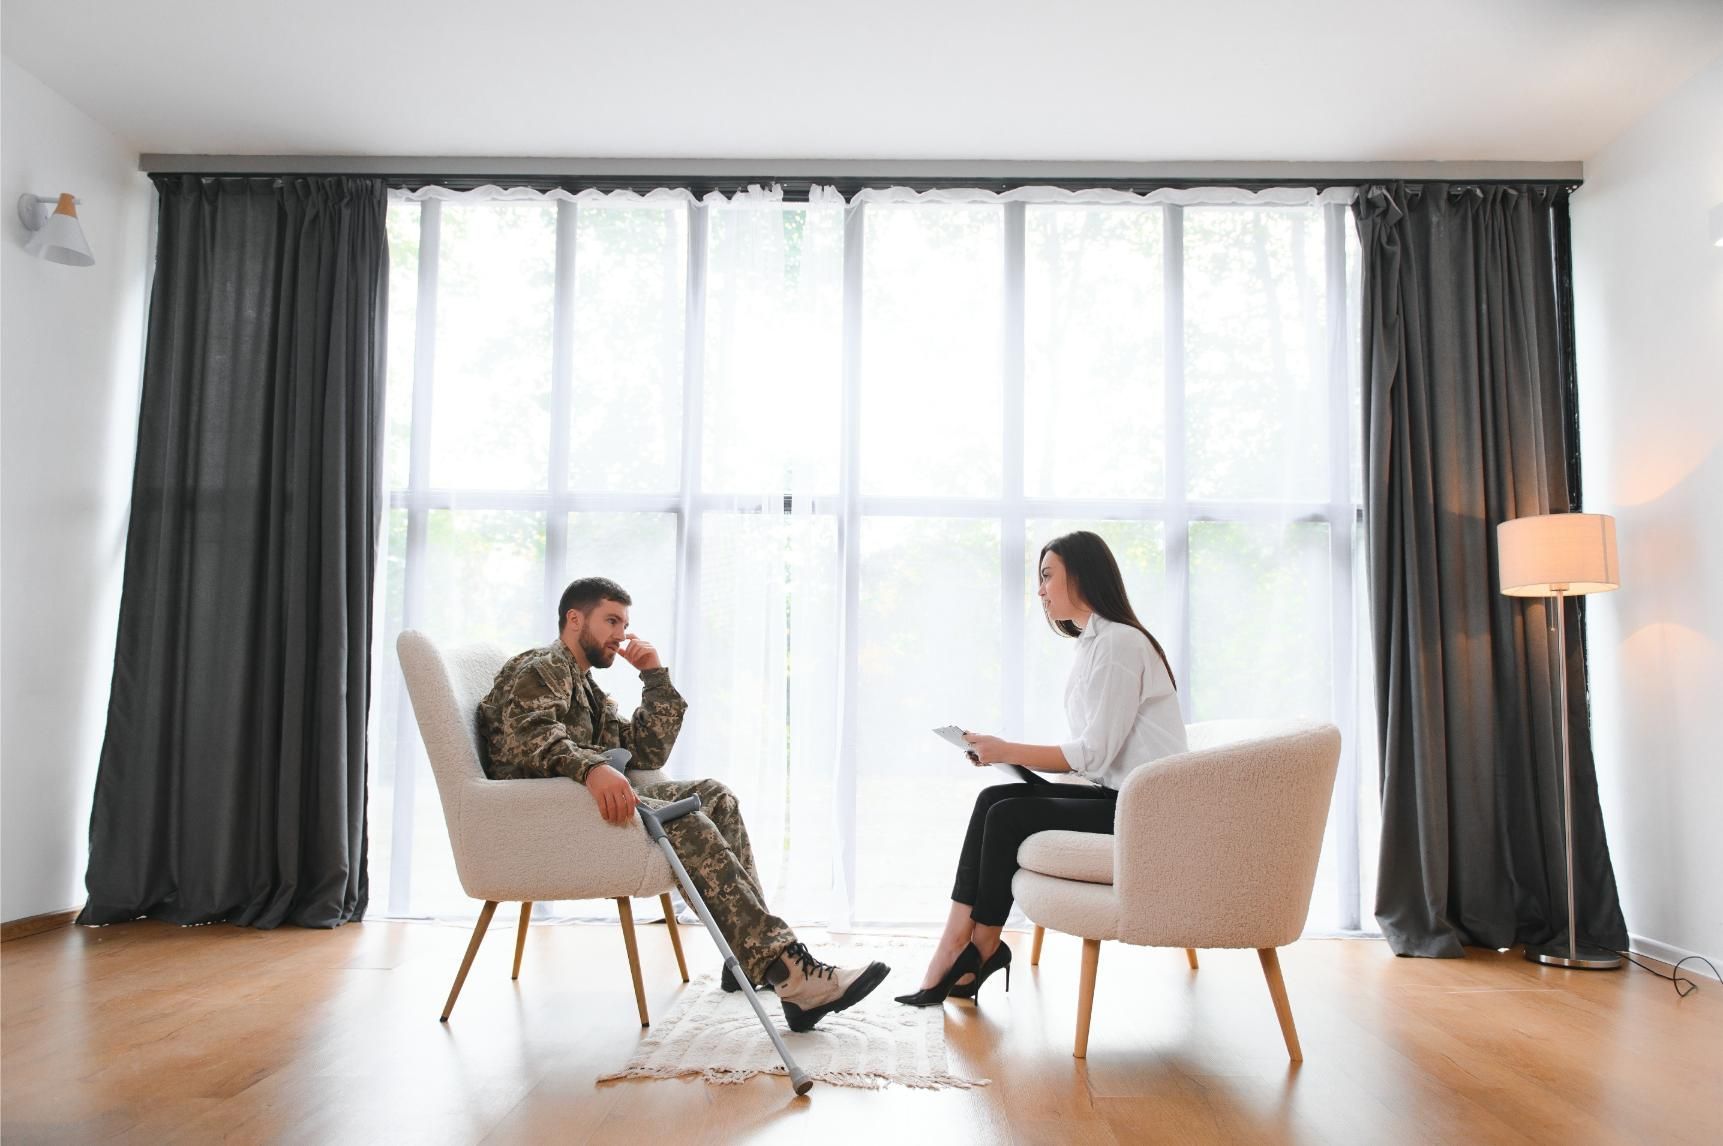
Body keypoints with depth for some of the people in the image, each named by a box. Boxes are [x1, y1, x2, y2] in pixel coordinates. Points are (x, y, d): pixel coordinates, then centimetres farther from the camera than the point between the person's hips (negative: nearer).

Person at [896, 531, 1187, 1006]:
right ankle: (955, 949, -9)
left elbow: (1093, 753, -19)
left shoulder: (1119, 642, -15)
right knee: (994, 799, -5)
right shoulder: (1093, 643, 15)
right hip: (1114, 794, 9)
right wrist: (1006, 754, 1)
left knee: (1009, 816, -14)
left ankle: (980, 950, 4)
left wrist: (1006, 751, -12)